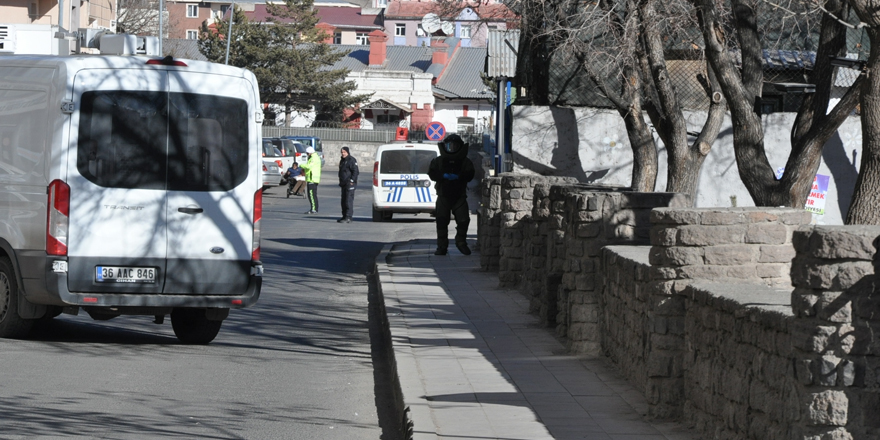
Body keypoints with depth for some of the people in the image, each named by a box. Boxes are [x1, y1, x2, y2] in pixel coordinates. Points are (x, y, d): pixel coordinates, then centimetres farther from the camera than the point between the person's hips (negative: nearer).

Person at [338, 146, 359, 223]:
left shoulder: (352, 160, -10)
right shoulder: (342, 160, 19)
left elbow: (355, 171, -15)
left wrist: (352, 180, -21)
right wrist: (341, 182, 21)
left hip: (350, 184, -10)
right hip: (344, 184, 10)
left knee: (349, 200, -13)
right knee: (344, 201, 12)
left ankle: (348, 218, -16)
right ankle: (344, 216, 18)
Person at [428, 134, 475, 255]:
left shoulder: (465, 162, 5)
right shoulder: (438, 161, 8)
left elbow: (470, 175, -5)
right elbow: (432, 173, -1)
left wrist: (458, 176, -21)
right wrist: (443, 176, -17)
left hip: (459, 196, 0)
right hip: (443, 196, 0)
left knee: (464, 219, -7)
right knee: (442, 221, -2)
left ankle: (461, 242, 14)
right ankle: (441, 246, 5)